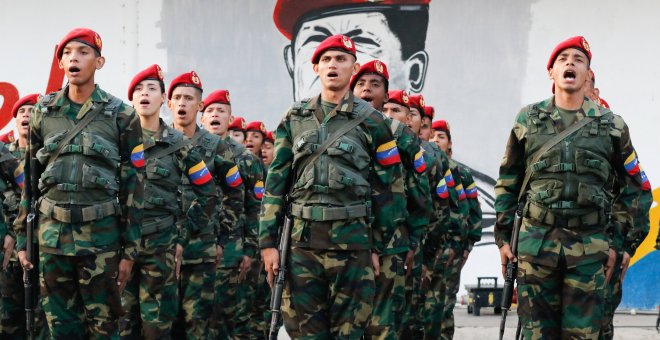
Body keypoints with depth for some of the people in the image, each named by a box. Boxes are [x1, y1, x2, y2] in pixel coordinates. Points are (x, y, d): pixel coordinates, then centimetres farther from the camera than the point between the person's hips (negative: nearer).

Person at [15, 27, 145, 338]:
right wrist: (22, 238, 7)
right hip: (51, 233, 3)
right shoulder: (43, 112, 8)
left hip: (101, 234, -2)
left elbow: (133, 184, 1)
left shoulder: (121, 115, 0)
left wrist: (129, 249, -3)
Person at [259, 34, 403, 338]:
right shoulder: (295, 118, 11)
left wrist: (381, 247, 0)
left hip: (353, 240, -2)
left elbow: (386, 188, 4)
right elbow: (275, 182, 10)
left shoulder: (370, 121, 5)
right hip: (301, 238, 2)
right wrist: (268, 241, 2)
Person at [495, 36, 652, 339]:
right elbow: (508, 182, 13)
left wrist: (628, 244, 5)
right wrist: (503, 237, 8)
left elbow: (636, 188, 10)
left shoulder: (611, 124, 7)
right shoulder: (528, 120, 9)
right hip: (536, 242, 0)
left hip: (589, 246, 0)